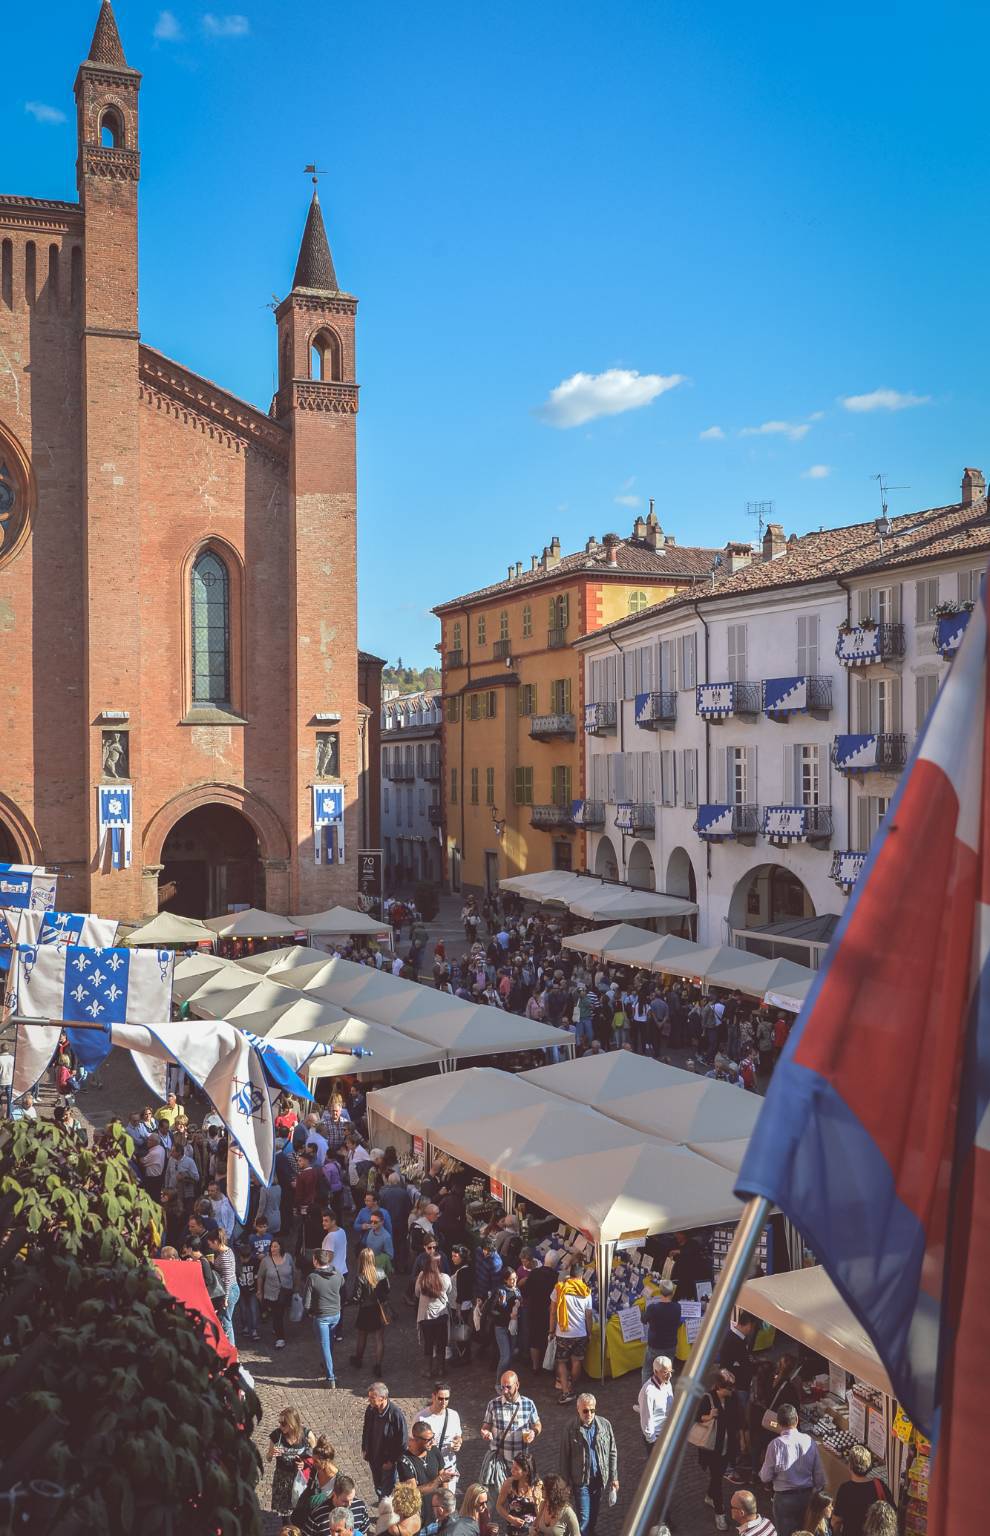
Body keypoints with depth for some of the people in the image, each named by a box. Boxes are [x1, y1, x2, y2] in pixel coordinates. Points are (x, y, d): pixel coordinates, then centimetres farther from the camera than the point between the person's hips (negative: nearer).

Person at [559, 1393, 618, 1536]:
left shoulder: (605, 1425, -8)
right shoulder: (570, 1429, -15)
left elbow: (612, 1453, 1)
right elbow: (564, 1457, -8)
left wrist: (614, 1477, 2)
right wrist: (566, 1482, -6)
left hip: (600, 1479, 3)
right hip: (581, 1480, -3)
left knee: (594, 1513, 20)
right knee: (583, 1517, -2)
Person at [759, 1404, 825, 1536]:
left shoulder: (776, 1445, -20)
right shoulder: (809, 1441, -11)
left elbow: (765, 1477, -12)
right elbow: (819, 1473, -2)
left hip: (784, 1498, -3)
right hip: (807, 1495, 3)